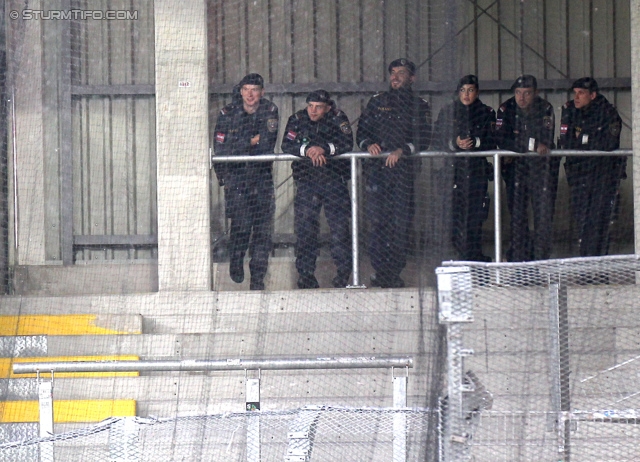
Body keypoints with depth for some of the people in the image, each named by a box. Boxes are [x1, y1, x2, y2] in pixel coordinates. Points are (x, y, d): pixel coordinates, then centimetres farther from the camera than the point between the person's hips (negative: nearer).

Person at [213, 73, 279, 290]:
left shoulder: (270, 111, 1)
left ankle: (258, 278, 3)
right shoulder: (228, 113, 0)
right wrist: (252, 142, -2)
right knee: (241, 223, -13)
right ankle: (235, 262, 16)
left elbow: (267, 144, -11)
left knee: (263, 227, -4)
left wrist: (240, 146, -9)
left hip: (262, 176, 1)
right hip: (235, 176, -1)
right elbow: (221, 149, -3)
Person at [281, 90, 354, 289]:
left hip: (334, 180, -1)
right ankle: (305, 276, 3)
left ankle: (344, 273, 2)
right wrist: (307, 150, -23)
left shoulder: (338, 119, 0)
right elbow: (286, 145, -7)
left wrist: (324, 149, -26)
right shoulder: (297, 120, 4)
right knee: (304, 227, -3)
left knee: (340, 226, -5)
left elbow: (347, 144, -12)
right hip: (306, 181, 1)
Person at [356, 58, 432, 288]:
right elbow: (361, 132, 13)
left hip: (403, 170, -1)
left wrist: (402, 150, -15)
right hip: (377, 169, 1)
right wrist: (369, 144, -8)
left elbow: (423, 140, 1)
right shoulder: (377, 102, 18)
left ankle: (395, 273, 1)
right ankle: (380, 271, -4)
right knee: (377, 221, -7)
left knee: (401, 223, -5)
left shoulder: (419, 106, 12)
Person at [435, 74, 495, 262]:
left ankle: (474, 255, 3)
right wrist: (454, 143, -15)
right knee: (455, 210, -8)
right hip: (454, 168, 0)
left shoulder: (486, 113, 9)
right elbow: (439, 140, 4)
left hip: (478, 168, 0)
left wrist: (475, 142, -14)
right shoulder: (447, 112, 9)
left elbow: (492, 141, 3)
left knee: (475, 212, -4)